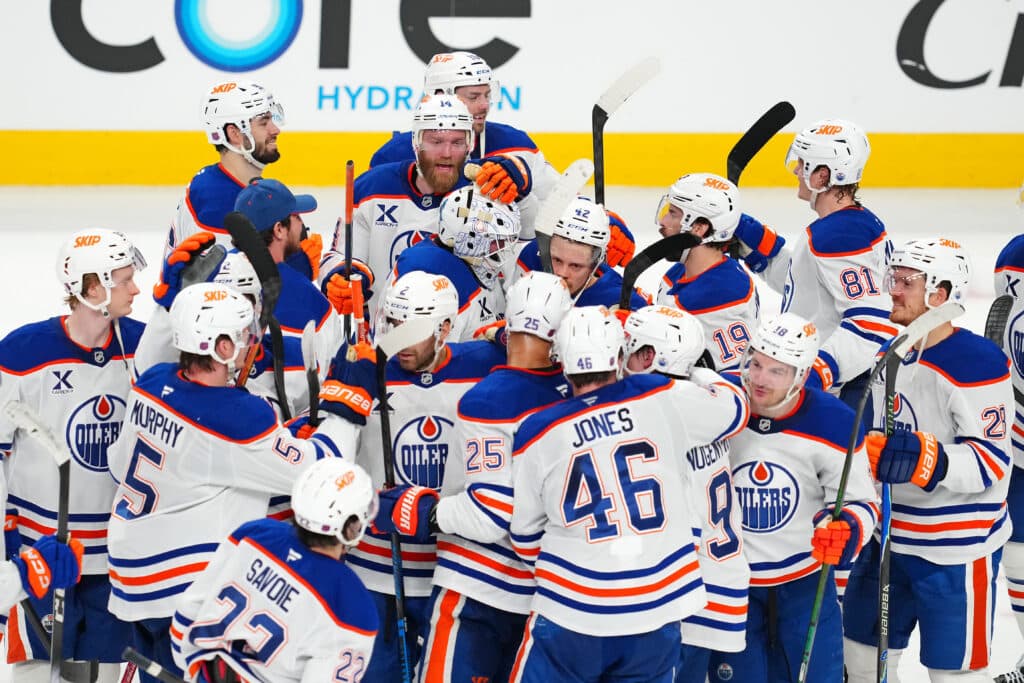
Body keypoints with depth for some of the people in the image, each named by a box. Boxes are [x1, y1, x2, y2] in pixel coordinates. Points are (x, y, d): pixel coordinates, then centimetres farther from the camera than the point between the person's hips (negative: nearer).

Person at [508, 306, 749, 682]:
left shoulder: (536, 433, -2)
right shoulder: (663, 399, -3)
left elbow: (526, 538, 8)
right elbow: (735, 408, 17)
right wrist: (699, 373, 35)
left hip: (571, 616, -1)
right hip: (657, 610, 2)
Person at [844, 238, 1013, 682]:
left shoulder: (977, 362, -20)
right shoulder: (889, 354, 8)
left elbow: (991, 461, -23)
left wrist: (924, 461, -35)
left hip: (956, 549, -8)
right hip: (887, 537, 8)